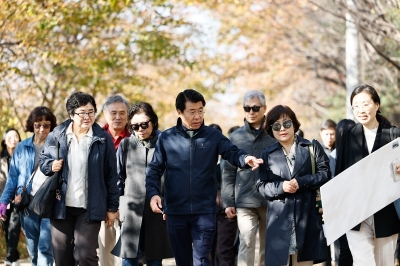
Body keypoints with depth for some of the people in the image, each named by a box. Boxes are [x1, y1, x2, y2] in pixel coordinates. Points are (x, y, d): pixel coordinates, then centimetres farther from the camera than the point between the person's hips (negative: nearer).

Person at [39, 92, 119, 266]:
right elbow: (43, 160, 15)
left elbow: (111, 176, 1)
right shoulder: (56, 135, 2)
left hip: (90, 208, -2)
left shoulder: (103, 139, -1)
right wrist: (51, 166, -9)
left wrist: (112, 207, 0)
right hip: (61, 206, 2)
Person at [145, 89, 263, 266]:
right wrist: (153, 193, -12)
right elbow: (154, 169, 4)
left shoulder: (213, 136, 2)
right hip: (175, 210, 1)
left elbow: (232, 153, -10)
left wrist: (245, 159, -33)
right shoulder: (166, 138, 2)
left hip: (204, 210, -1)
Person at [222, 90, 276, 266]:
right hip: (245, 201, 0)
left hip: (271, 201, 0)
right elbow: (228, 172, 8)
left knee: (268, 246, 10)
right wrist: (228, 202, 2)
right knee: (246, 244, -7)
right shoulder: (235, 137, 7)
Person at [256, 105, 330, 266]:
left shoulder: (312, 148, 10)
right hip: (280, 220, 0)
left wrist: (301, 182, -12)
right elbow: (261, 186, 7)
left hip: (307, 217, 0)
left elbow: (325, 174, 2)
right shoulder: (267, 155, 12)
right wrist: (281, 186, -12)